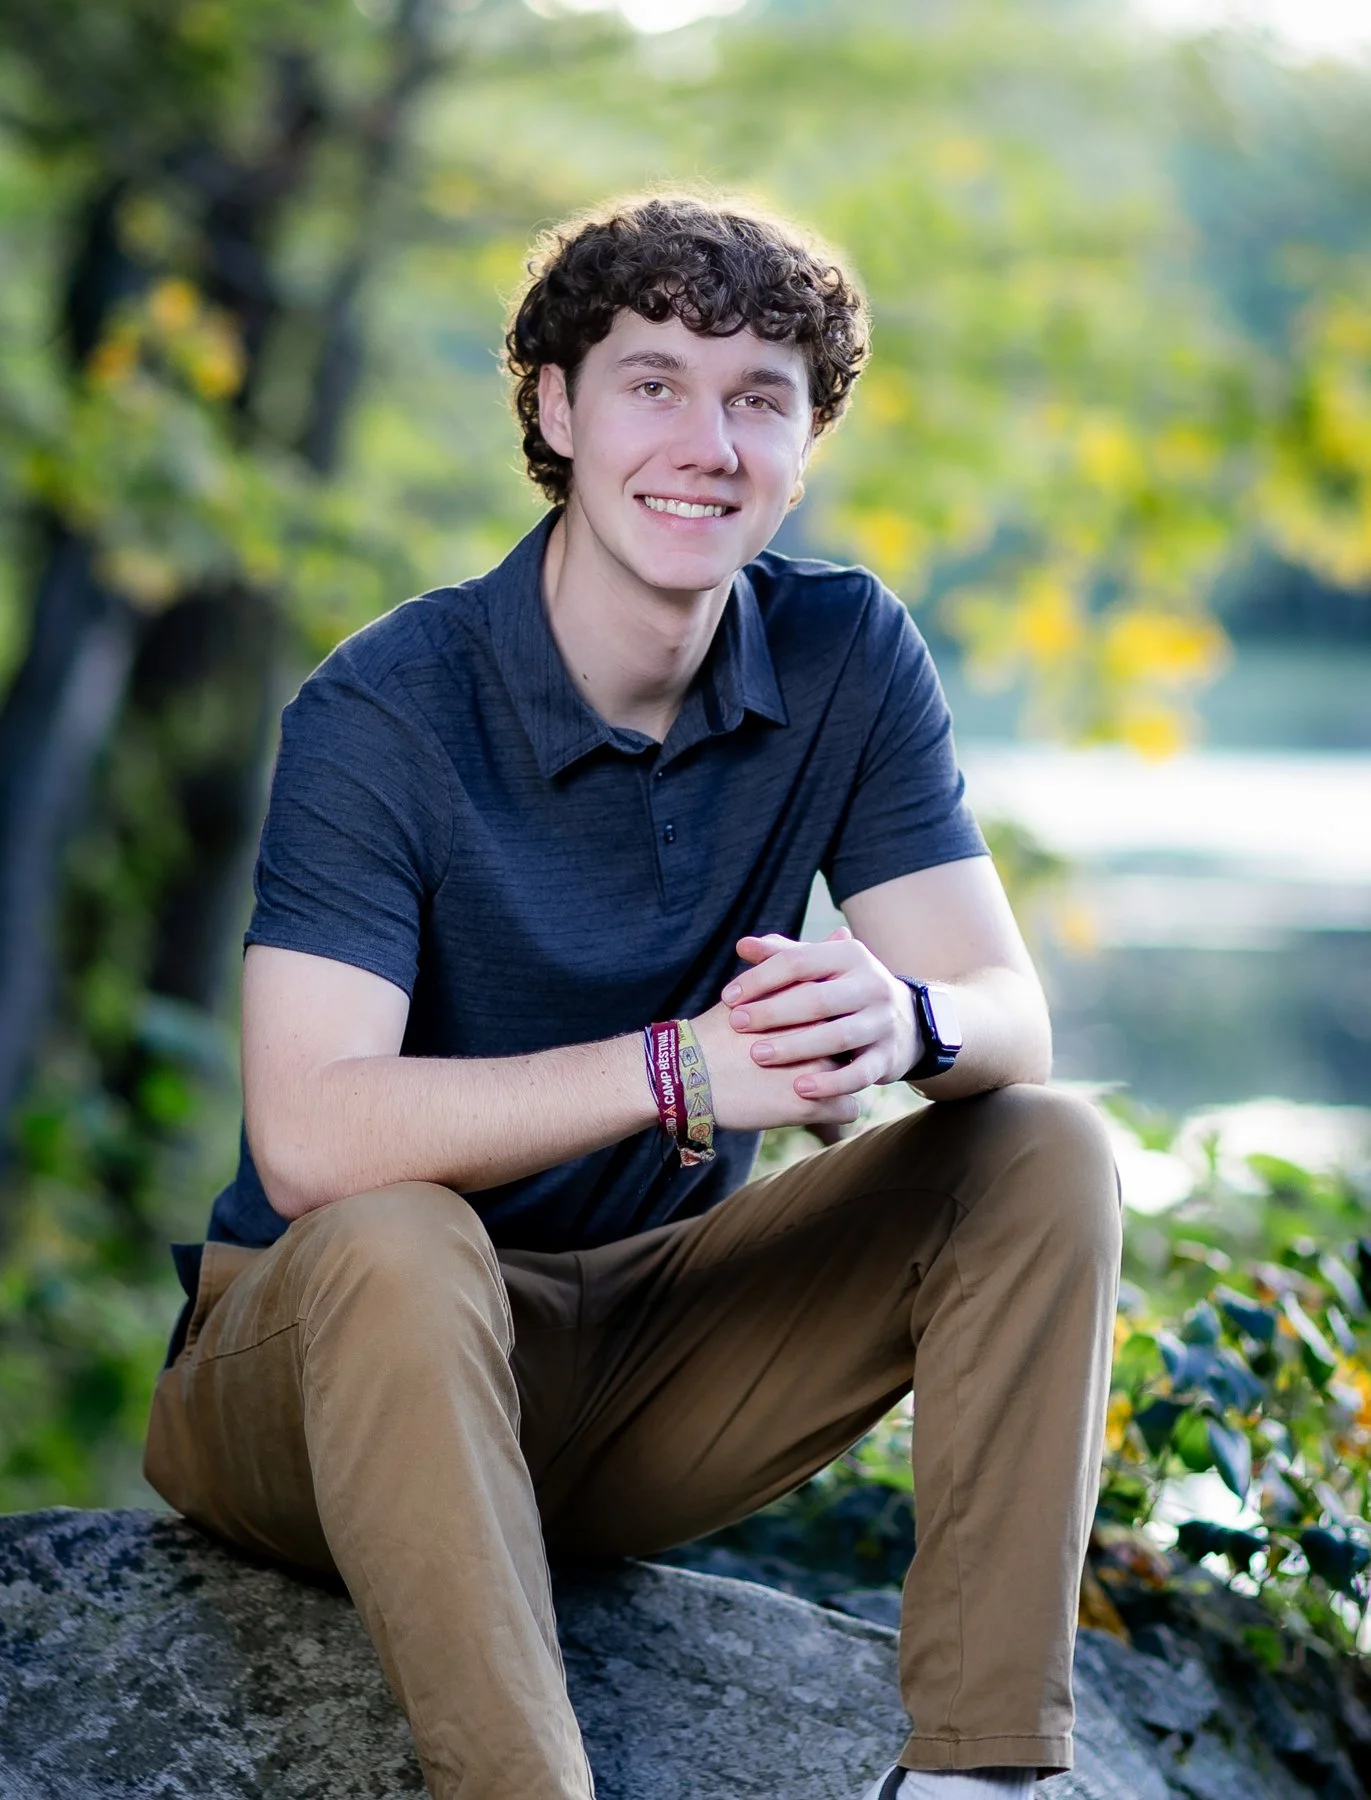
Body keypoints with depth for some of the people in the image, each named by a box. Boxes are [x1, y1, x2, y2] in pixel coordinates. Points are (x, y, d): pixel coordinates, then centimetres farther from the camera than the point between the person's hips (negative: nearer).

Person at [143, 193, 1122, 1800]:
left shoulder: (849, 657, -4)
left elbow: (1009, 1012, -9)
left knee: (1043, 1156, -12)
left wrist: (903, 1021, -34)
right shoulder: (385, 711, -19)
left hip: (648, 1352, 5)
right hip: (347, 1359, -5)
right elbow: (309, 1137, -30)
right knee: (394, 1245, -37)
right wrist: (683, 1069, -40)